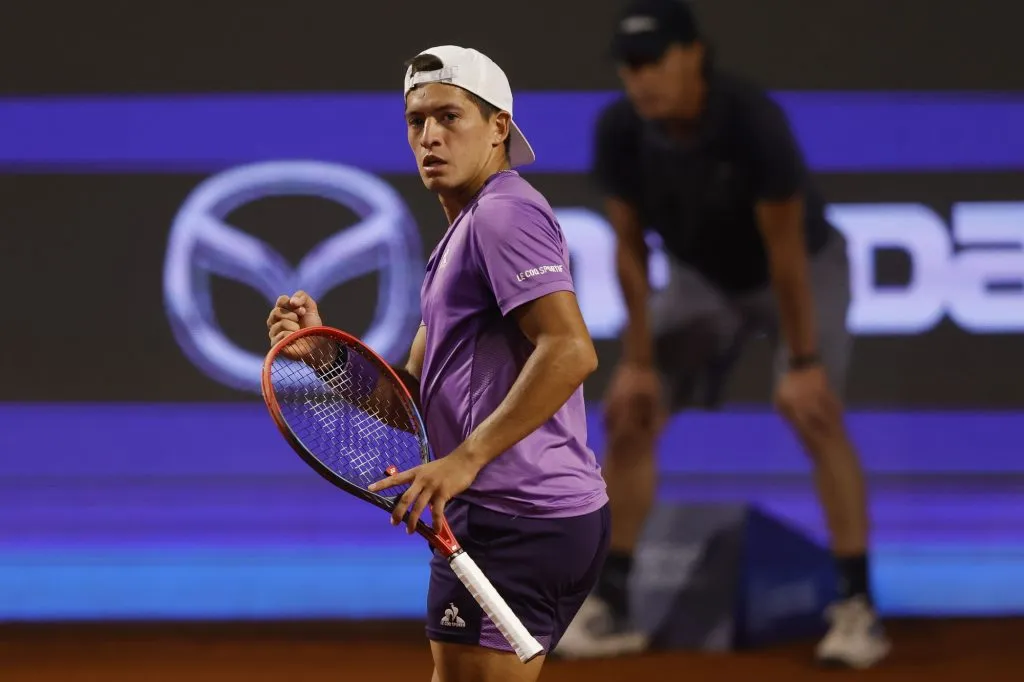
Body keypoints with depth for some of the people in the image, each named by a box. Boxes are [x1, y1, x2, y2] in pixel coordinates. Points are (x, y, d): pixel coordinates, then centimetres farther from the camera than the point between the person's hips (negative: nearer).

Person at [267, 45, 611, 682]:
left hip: (510, 519, -11)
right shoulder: (466, 229, 23)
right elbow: (414, 390, 20)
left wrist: (466, 459, -27)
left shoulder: (505, 212, -10)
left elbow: (571, 350, -24)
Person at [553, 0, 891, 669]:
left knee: (814, 410, -23)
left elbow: (784, 250, -30)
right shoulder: (619, 130, -23)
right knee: (629, 411, -1)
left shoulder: (752, 120, -36)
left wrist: (803, 361, -27)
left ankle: (857, 606, -19)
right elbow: (630, 248, -12)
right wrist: (638, 359, -12)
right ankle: (611, 606, 8)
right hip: (701, 277, 5)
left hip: (802, 268, -5)